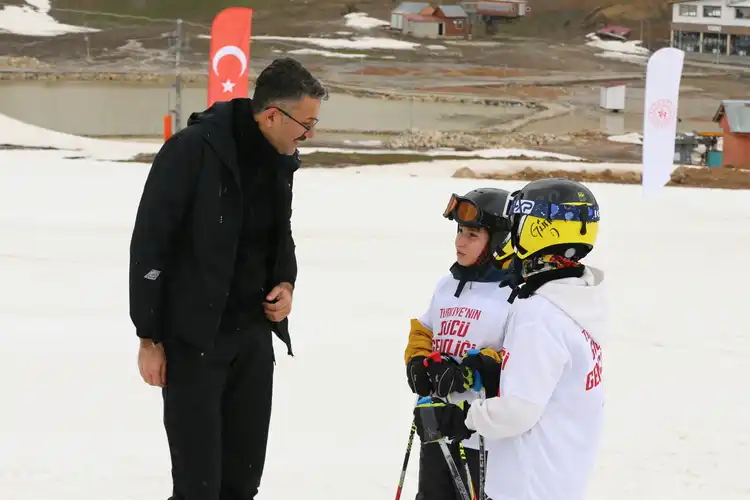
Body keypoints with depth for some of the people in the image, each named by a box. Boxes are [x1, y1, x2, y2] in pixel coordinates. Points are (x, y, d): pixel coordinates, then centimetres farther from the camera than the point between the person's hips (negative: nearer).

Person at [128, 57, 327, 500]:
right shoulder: (192, 151, -18)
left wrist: (285, 282, 1)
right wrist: (150, 338, -14)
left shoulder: (281, 160, 4)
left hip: (254, 333, 7)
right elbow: (149, 244, -15)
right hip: (193, 337, -7)